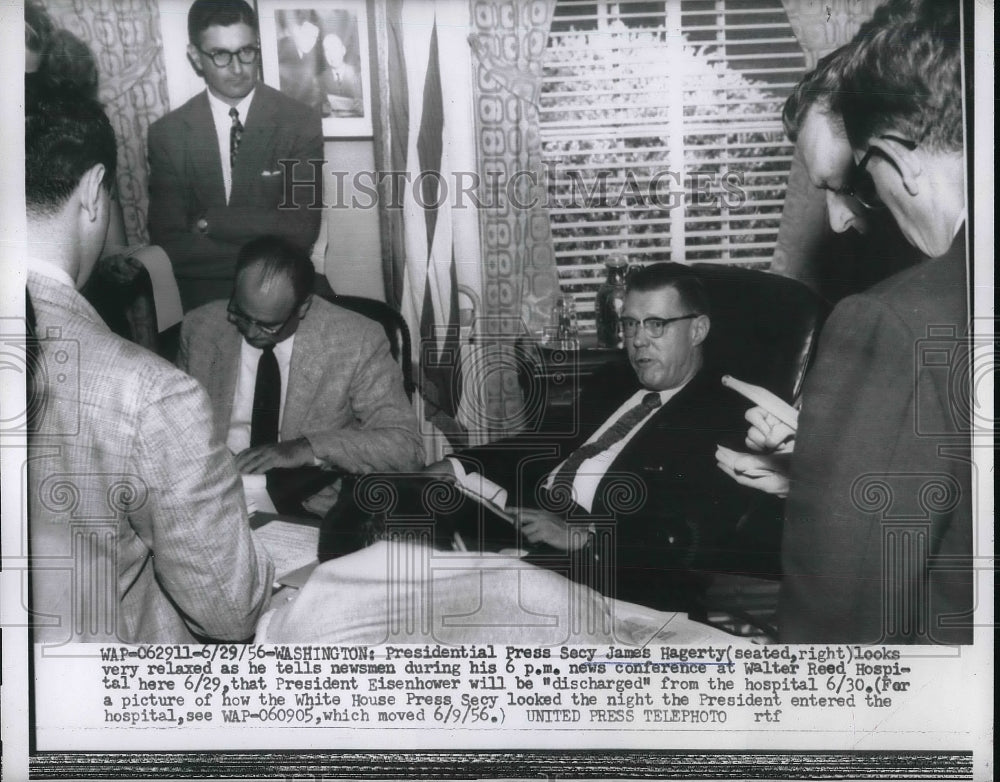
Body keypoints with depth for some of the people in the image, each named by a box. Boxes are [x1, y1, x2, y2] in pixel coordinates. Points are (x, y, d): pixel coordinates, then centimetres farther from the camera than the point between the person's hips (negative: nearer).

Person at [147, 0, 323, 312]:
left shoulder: (301, 122, -2)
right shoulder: (167, 133, 1)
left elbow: (302, 228, -7)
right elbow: (169, 241, -5)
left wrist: (210, 222, -9)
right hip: (202, 297, 0)